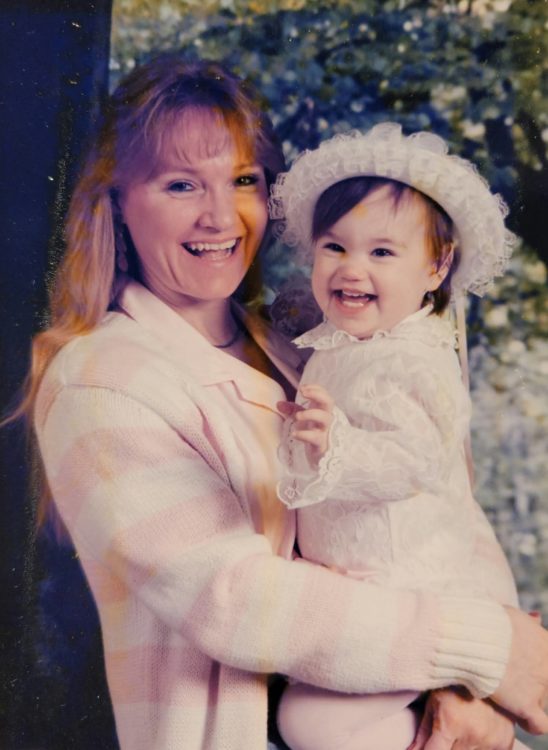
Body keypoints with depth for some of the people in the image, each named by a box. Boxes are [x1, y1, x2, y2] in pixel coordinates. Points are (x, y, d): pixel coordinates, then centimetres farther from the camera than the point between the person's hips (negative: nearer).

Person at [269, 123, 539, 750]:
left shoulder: (413, 362, -20)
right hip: (347, 587, 10)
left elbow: (416, 458, -37)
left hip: (408, 596, -10)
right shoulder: (332, 349, 9)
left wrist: (339, 449, -50)